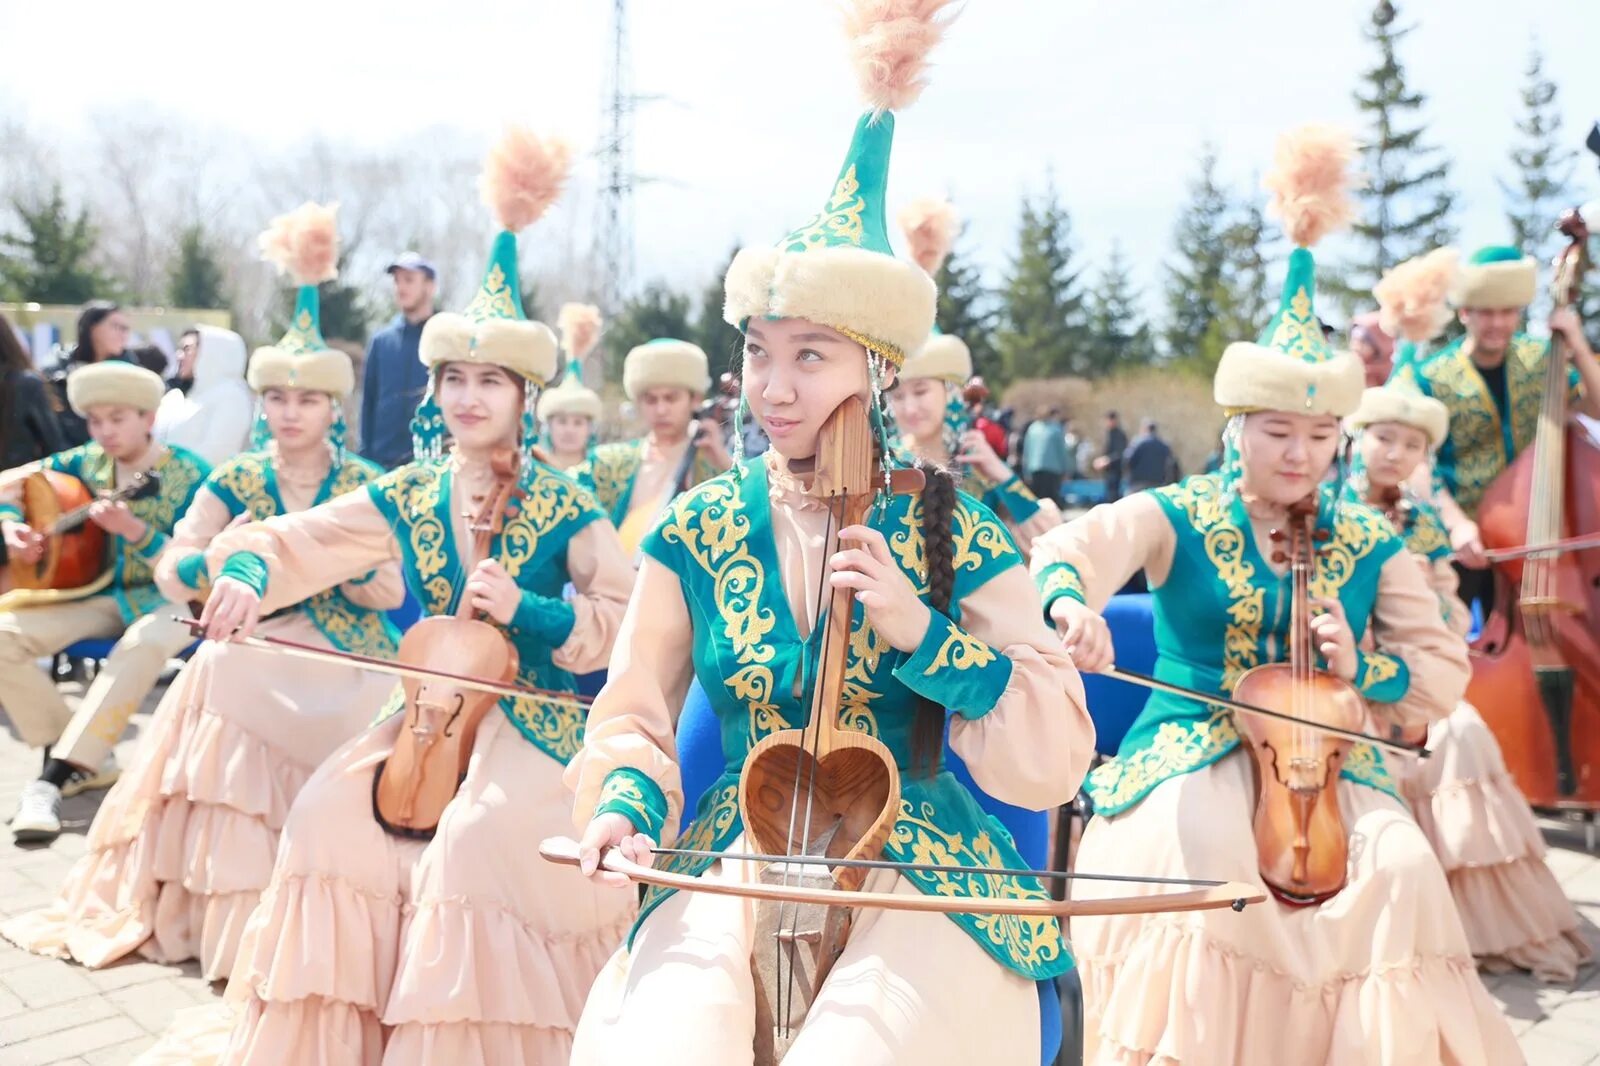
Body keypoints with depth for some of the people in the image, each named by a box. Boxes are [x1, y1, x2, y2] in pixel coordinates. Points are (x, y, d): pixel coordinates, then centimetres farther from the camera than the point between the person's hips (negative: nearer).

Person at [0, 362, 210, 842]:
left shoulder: (189, 474, -10)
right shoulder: (86, 462, 3)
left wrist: (133, 530, -28)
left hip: (165, 598, -5)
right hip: (95, 591, 5)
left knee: (144, 643, -40)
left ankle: (54, 776, -36)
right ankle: (81, 760, -7)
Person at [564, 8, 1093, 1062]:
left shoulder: (952, 537, -1)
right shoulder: (699, 531, 4)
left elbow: (1056, 762, -4)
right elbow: (634, 715, 9)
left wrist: (919, 632, -15)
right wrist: (626, 800, -13)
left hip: (917, 876, -1)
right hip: (735, 863, 1)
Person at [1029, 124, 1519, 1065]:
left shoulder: (1371, 545, 7)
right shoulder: (1177, 519, -1)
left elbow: (1445, 673, 11)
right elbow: (1077, 545, -22)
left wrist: (1365, 670, -11)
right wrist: (1071, 602, -47)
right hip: (1194, 752, -2)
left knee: (1402, 871, -24)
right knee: (1188, 852, -32)